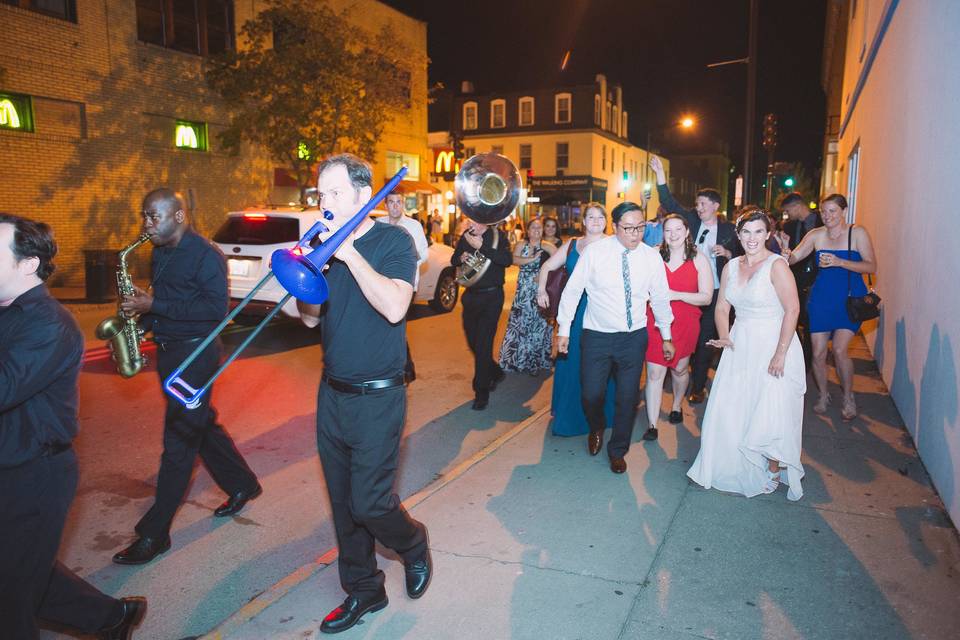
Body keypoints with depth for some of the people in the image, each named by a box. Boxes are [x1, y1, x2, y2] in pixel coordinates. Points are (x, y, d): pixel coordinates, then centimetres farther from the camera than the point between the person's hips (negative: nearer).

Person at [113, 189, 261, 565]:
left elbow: (216, 308, -22)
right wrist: (142, 313, 1)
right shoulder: (160, 254, 12)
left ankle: (154, 534, 4)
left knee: (179, 442, -4)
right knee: (201, 425, 18)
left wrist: (155, 305, -22)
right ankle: (242, 484, 36)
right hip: (168, 351, 9)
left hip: (196, 354, -9)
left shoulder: (206, 255, -14)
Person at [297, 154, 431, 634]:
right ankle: (363, 591, 31)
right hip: (332, 393, 6)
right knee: (343, 503, 13)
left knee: (369, 503, -2)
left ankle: (413, 545, 30)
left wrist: (349, 253, -23)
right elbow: (311, 318, 8)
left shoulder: (393, 241, -9)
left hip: (376, 398, -6)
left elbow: (394, 307, -25)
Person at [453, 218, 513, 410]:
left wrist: (481, 247, -30)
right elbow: (453, 260, 14)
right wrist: (461, 258, -9)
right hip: (471, 295, 6)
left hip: (491, 296, -6)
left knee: (483, 344, -6)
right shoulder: (466, 236, 5)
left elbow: (507, 260, -26)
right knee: (472, 342, 14)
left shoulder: (497, 236, -9)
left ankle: (482, 392, 5)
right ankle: (496, 373, 38)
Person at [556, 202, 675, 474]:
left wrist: (666, 336, 14)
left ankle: (617, 451, 32)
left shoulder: (652, 256, -3)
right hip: (597, 336, -2)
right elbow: (572, 290, -5)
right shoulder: (594, 251, -11)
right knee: (591, 395, 1)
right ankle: (596, 430, 37)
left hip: (634, 338, 2)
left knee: (628, 398, 9)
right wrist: (564, 329, -4)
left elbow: (660, 298, 8)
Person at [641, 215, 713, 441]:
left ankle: (676, 406, 47)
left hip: (685, 324, 0)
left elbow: (706, 297, -8)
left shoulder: (699, 259, -3)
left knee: (680, 369, 19)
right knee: (654, 373, -4)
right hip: (656, 323, 0)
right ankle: (652, 425, 3)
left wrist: (676, 295, -19)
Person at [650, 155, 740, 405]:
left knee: (705, 340, 6)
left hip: (714, 293, -1)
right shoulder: (691, 219, 4)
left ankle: (698, 386, 17)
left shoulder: (728, 229, 2)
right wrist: (660, 173, -13)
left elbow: (739, 257, 7)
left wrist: (726, 253, -14)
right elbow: (668, 203, -4)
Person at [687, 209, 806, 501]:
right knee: (729, 411, 9)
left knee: (770, 415, -2)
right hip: (740, 346, 6)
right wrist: (724, 336, -4)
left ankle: (774, 470, 22)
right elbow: (722, 307, 13)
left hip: (772, 347, -6)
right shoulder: (731, 267, 7)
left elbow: (792, 309, -16)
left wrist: (780, 353, -19)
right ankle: (736, 466, 29)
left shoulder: (777, 265, -12)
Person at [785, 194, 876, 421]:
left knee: (839, 349, -14)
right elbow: (793, 258, -5)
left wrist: (839, 262, -22)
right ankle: (823, 395, 25)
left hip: (850, 299, -2)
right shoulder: (816, 235, 1)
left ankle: (848, 398, 9)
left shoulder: (857, 233, -5)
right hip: (821, 298, 3)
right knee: (818, 352, 2)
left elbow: (872, 267, -9)